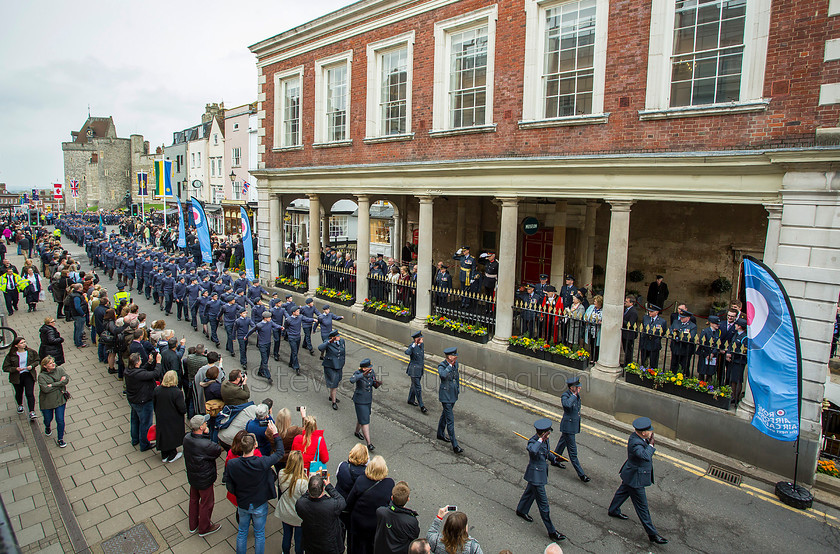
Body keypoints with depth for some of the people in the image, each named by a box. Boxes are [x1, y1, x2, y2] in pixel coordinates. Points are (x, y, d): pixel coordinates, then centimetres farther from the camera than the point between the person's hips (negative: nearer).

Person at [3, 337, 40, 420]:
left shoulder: (31, 352, -5)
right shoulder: (11, 355, -10)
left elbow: (37, 360, 9)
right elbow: (5, 368, -6)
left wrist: (32, 366, -10)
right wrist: (16, 369, -22)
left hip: (29, 375, -1)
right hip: (16, 377, 1)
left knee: (30, 394, -9)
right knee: (19, 393, 21)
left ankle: (32, 412, -8)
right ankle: (20, 405, 52)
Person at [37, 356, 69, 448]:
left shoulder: (60, 370, -3)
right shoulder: (42, 376, -12)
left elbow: (67, 379, -15)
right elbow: (45, 389, -24)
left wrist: (52, 385, -21)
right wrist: (60, 383, -20)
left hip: (60, 400, 1)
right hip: (47, 403, -1)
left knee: (60, 420, -1)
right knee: (48, 419, 18)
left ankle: (60, 439, 17)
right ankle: (47, 427, 56)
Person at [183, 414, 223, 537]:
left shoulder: (187, 438, -16)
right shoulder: (206, 445, -37)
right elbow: (218, 451, -20)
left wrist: (206, 434, -21)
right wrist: (207, 434, -23)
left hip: (192, 476, 7)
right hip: (204, 479, -7)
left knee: (193, 499, 28)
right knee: (207, 503, 17)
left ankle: (193, 525, 49)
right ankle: (204, 528, 38)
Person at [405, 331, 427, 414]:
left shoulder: (421, 345, 3)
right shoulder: (412, 346, -21)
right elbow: (407, 352, -43)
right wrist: (414, 345, -47)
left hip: (420, 369, 8)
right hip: (414, 370, -8)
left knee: (414, 385, 22)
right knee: (418, 388, -3)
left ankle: (411, 400, 40)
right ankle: (421, 406, 3)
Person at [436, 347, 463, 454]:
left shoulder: (455, 364, 0)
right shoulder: (441, 366, -21)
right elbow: (442, 374, -44)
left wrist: (458, 388, 22)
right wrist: (450, 365, -35)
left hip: (453, 394, 7)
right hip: (445, 395, -7)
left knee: (445, 414, 24)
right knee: (450, 419, -6)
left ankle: (440, 434, 43)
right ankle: (454, 445, -2)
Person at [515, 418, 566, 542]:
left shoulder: (545, 440, -3)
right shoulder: (533, 441, -29)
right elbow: (532, 450, -54)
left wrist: (554, 458, -1)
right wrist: (541, 439, -51)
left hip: (542, 470, 9)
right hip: (535, 474, -9)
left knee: (531, 491, 29)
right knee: (543, 503, 1)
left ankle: (521, 510, 53)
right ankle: (551, 532, 12)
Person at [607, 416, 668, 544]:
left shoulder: (637, 437, -6)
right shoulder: (635, 443, -36)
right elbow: (646, 456, -48)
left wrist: (649, 442, -9)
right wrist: (651, 445, -34)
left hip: (631, 475, 10)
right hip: (635, 478, -10)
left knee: (623, 491, 30)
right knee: (642, 506, 5)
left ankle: (613, 510, 52)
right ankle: (652, 534, 18)